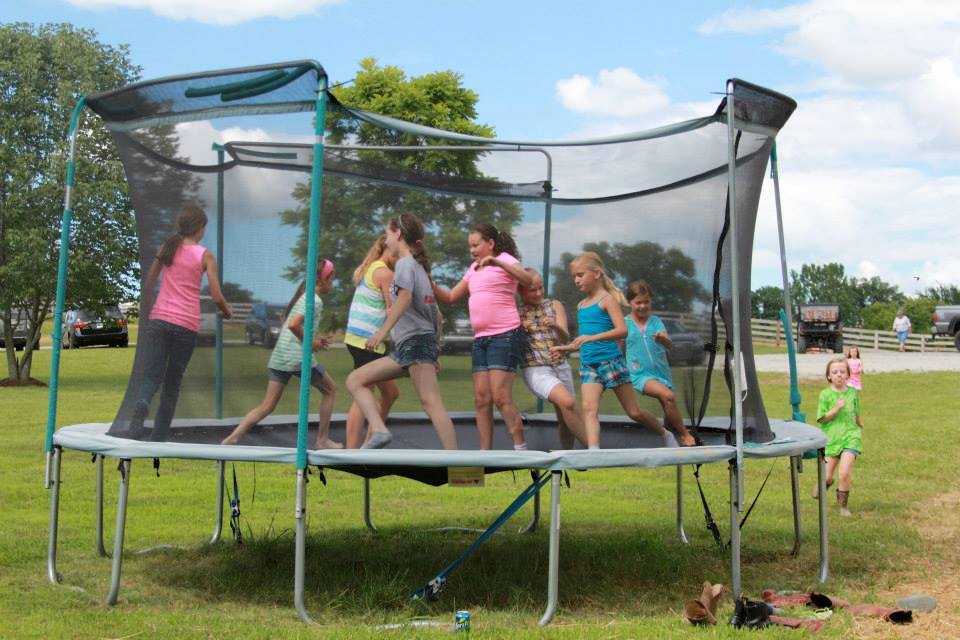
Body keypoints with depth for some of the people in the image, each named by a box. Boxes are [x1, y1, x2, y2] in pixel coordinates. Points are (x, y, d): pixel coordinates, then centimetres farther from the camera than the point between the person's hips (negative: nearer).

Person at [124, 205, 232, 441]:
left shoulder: (167, 248, 9)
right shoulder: (205, 256, 1)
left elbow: (148, 286, 12)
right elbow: (217, 297, -4)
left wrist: (147, 313, 24)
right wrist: (227, 312, 16)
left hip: (159, 319, 2)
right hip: (187, 325, -2)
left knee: (151, 376, 1)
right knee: (172, 384, 10)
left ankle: (141, 407, -33)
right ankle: (158, 438, 8)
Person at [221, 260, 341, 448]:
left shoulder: (301, 296, 19)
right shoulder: (315, 300, -9)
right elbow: (293, 324, -22)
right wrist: (310, 342, -9)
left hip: (278, 356, 8)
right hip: (299, 357, -8)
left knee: (267, 406, 5)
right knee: (330, 389, 14)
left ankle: (232, 437, -10)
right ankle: (322, 440, 17)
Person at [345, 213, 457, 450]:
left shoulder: (405, 262, -4)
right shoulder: (419, 266, 24)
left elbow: (405, 296, -24)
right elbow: (436, 314, 25)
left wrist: (383, 331, -28)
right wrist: (435, 352, 27)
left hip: (416, 341, -9)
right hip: (407, 346, 9)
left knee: (430, 402, -17)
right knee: (355, 380, 5)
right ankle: (378, 431, -10)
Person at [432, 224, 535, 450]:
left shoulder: (505, 259, -2)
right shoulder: (474, 269, 20)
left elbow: (528, 280, -21)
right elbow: (451, 297, 21)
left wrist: (497, 263, -31)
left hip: (505, 336, -8)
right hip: (480, 338, 8)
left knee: (501, 397, -13)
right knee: (481, 399, 4)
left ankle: (521, 448, -6)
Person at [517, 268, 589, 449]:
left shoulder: (554, 306, 10)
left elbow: (565, 337, -3)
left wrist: (555, 326, -24)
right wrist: (519, 330, -14)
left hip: (561, 365, 4)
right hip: (535, 370, -4)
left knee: (566, 417, 4)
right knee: (567, 402, -25)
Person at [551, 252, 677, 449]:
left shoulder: (607, 299, -5)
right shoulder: (581, 305, 16)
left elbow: (622, 330, -19)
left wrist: (592, 337, -30)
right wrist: (567, 347, 13)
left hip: (611, 361, -6)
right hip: (588, 365, 6)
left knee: (634, 412, 4)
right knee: (589, 408, -18)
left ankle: (665, 434, 27)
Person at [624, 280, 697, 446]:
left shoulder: (655, 321, 3)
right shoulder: (624, 324, -1)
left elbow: (669, 344, -12)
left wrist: (663, 340, -34)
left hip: (661, 371, 4)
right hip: (640, 374, -4)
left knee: (669, 410, 11)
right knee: (667, 396, -27)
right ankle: (685, 436, -18)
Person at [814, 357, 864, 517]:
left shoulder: (853, 392, 1)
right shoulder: (825, 394, -5)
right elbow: (822, 419, -7)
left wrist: (860, 426, 30)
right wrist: (837, 408, -19)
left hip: (850, 436, 0)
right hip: (832, 437, 0)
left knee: (845, 473, -16)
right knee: (828, 476, 8)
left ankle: (842, 504, 5)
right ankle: (824, 482, 47)